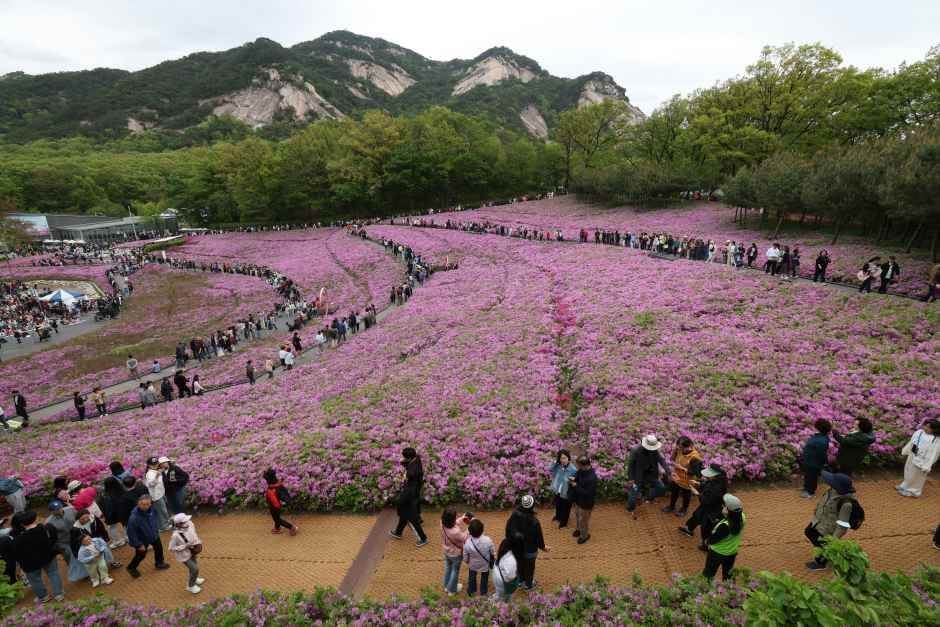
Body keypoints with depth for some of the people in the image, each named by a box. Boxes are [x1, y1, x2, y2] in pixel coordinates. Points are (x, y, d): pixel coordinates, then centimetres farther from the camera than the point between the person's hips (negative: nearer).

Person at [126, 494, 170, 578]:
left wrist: (156, 530, 9)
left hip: (154, 535, 5)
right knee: (141, 555, 18)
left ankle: (159, 563, 51)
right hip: (141, 539, -5)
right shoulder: (134, 517, -39)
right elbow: (131, 533, -27)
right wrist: (139, 544, -20)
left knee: (159, 548, 24)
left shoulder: (151, 509, -22)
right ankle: (131, 568, 49)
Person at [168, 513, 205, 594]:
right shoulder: (176, 535, -36)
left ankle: (194, 579, 58)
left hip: (192, 551, 6)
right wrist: (185, 546, -30)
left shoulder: (190, 524, -20)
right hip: (184, 555, -6)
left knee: (193, 566, 28)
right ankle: (190, 586, 27)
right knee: (195, 569, -2)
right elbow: (171, 548, -24)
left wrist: (198, 543, -11)